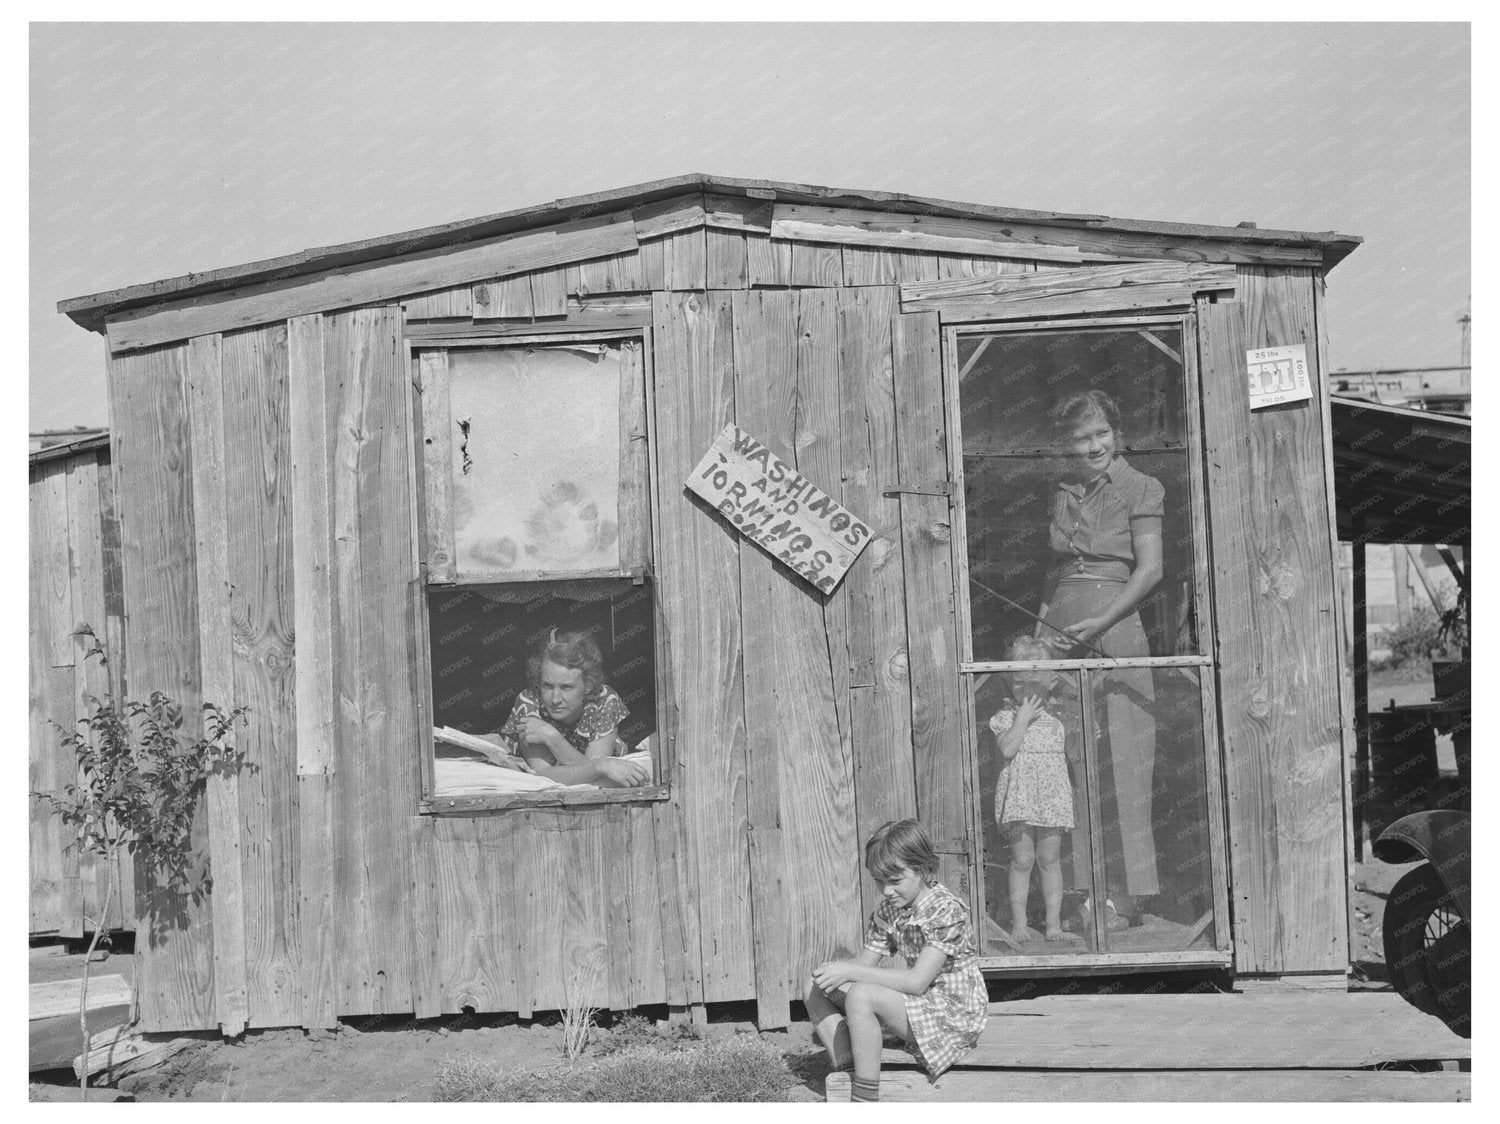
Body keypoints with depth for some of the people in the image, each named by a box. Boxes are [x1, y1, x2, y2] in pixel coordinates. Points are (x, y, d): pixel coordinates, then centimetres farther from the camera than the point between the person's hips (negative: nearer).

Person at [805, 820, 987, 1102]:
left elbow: (917, 981, -27)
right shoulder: (888, 909, 4)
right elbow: (866, 962, 4)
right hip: (920, 1003, 9)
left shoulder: (947, 910, -20)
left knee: (861, 996, -31)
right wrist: (836, 968, -19)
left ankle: (867, 1096, -21)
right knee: (816, 986, 0)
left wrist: (851, 972, -27)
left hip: (955, 1013, -8)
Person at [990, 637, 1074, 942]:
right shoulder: (1005, 717, -1)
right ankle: (1019, 923, 8)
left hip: (1052, 799, 3)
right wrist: (1023, 718, -16)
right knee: (1022, 859, -1)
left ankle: (1054, 923, 13)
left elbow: (1064, 758, 16)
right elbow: (1007, 748, -18)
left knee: (1050, 860, 5)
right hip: (1019, 797, -3)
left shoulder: (1055, 720, 10)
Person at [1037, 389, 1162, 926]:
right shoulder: (1063, 492, 16)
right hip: (1061, 633, 5)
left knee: (1118, 759, -4)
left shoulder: (1140, 489, 0)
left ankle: (1122, 893, 2)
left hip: (1114, 629, -5)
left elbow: (1150, 569, -8)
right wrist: (1042, 623, 9)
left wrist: (1099, 622, -17)